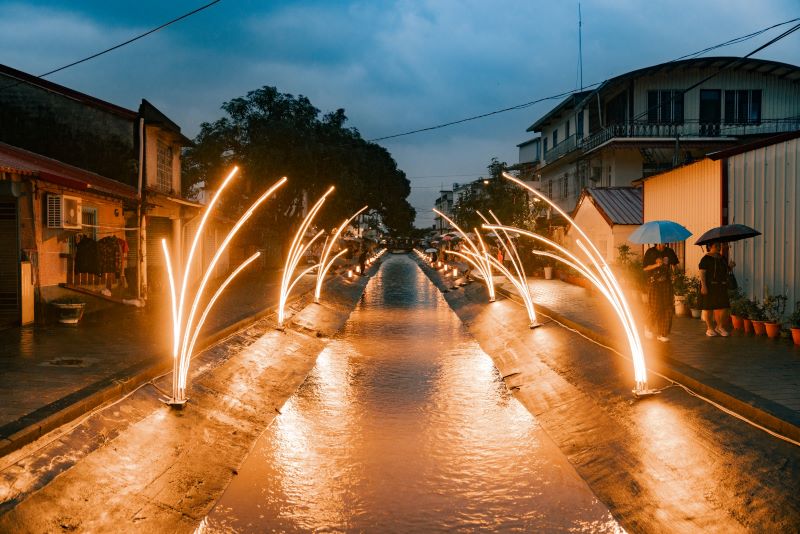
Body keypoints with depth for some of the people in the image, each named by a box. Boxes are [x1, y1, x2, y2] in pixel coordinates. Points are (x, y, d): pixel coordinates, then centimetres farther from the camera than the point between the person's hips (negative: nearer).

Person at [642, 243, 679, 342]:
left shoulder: (670, 252, 9)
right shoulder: (650, 252, -2)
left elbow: (675, 264, 22)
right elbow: (645, 268, -3)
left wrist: (674, 266, -1)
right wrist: (656, 265, -17)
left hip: (667, 283, 3)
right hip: (654, 283, -3)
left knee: (667, 309, -1)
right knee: (654, 308, -6)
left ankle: (663, 334, 5)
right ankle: (648, 327, 22)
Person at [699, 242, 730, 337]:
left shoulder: (722, 258, 14)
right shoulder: (706, 259, -7)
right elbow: (702, 273, -13)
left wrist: (730, 268, 6)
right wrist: (703, 286, -20)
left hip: (721, 287, 6)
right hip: (709, 286, -6)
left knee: (724, 307, 1)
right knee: (709, 307, 1)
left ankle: (720, 326, 17)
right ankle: (710, 328, 11)